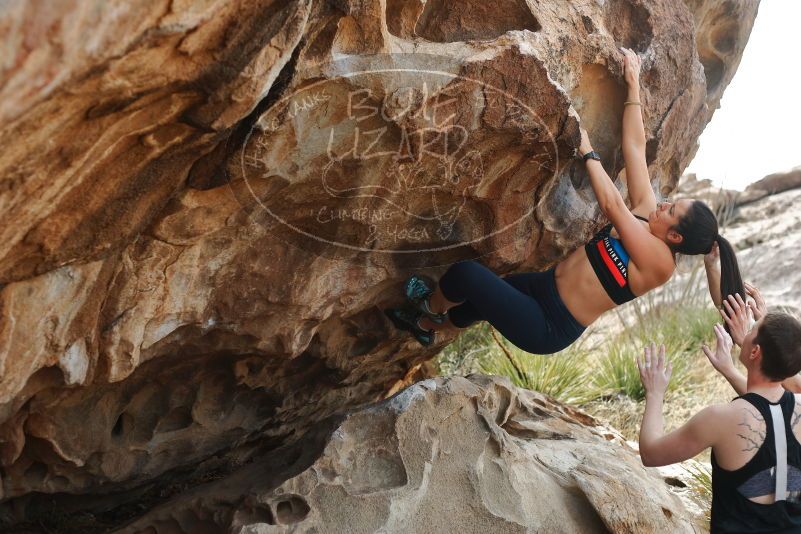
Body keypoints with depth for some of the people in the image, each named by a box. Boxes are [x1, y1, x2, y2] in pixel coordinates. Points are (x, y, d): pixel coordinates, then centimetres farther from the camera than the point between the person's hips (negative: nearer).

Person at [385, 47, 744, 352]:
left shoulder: (658, 260, -21)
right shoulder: (646, 213, 1)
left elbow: (611, 204, -28)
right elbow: (635, 147, 2)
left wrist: (587, 151, -19)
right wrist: (633, 86, 2)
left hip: (548, 327, -9)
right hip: (545, 288, 9)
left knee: (465, 273, -20)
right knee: (476, 301, 28)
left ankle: (429, 307, 15)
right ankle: (425, 327, 58)